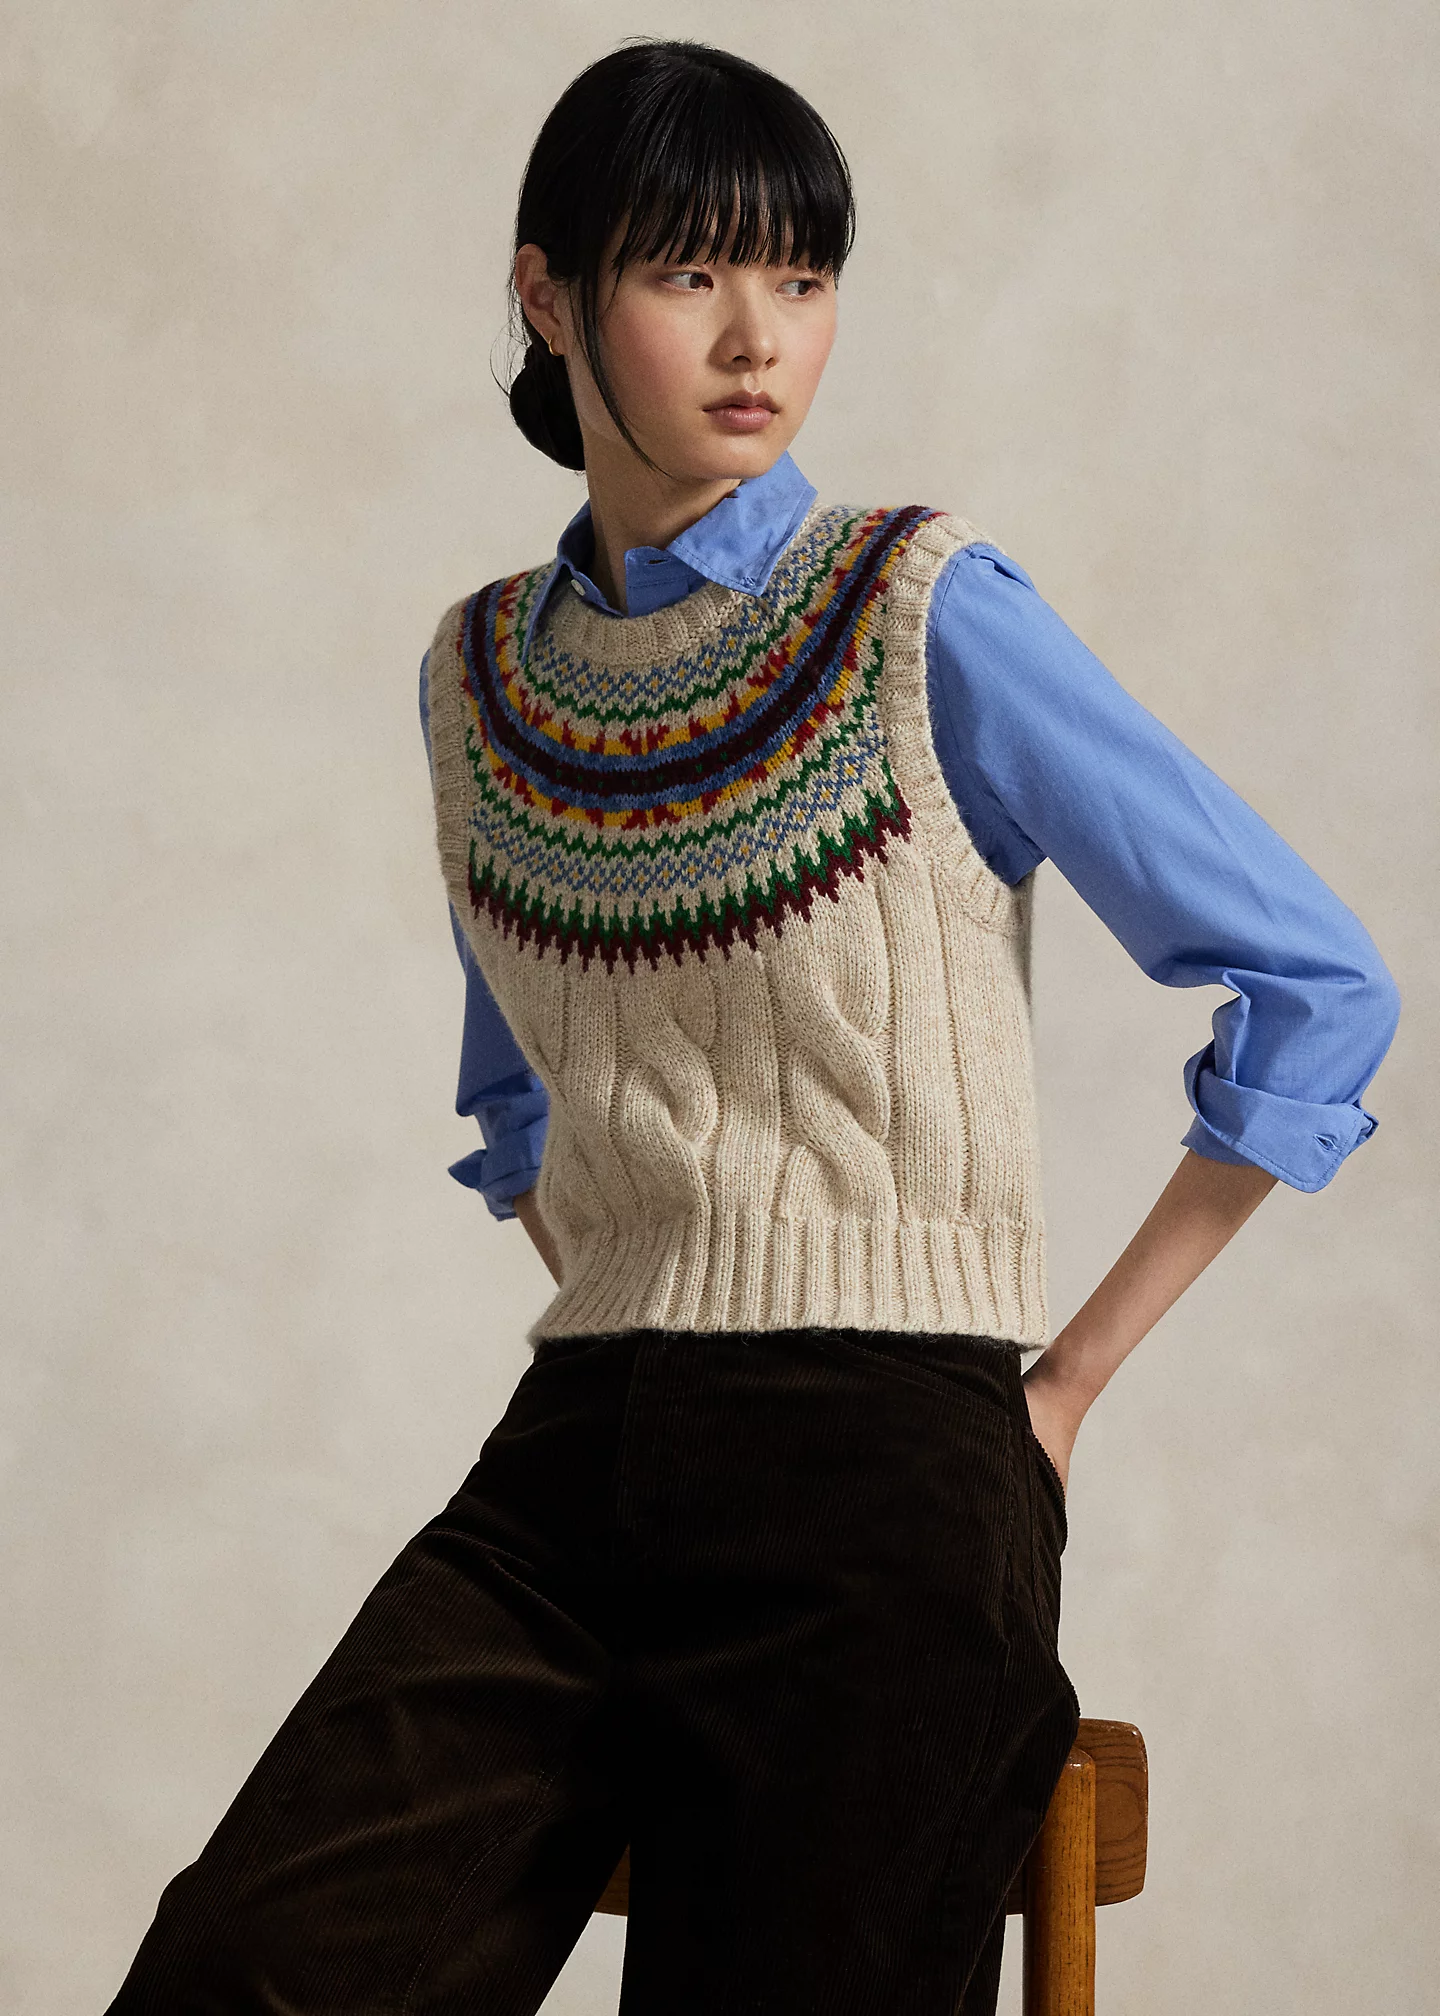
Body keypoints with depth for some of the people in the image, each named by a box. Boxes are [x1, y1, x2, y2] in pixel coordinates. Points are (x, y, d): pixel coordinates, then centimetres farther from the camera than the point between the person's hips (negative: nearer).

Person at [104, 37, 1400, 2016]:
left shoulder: (929, 622, -4)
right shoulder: (482, 672, 12)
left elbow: (1317, 987, -1)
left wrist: (1073, 1377, 0)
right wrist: (608, 1294, 12)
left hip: (884, 1476, -4)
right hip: (564, 1474, 4)